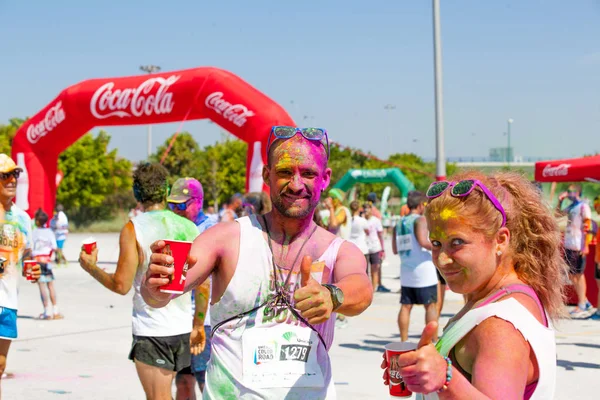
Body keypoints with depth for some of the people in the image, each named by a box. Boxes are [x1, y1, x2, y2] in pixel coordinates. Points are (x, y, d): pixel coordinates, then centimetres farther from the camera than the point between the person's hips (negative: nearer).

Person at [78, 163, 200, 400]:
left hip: (151, 329, -5)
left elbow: (121, 285, -14)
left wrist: (91, 267, 3)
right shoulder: (189, 228, 4)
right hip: (183, 328, 5)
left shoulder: (133, 229, -9)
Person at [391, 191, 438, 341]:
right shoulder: (420, 220, -8)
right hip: (423, 269, -6)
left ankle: (404, 341, 8)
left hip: (406, 271, 6)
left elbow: (395, 249, 12)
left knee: (405, 306, 7)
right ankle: (433, 341, 3)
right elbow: (423, 241, -23)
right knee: (430, 306, 2)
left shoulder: (399, 223, 12)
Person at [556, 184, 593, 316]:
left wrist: (585, 246, -19)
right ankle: (585, 302, 22)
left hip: (578, 246, -8)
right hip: (569, 245, 8)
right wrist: (560, 200, 12)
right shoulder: (571, 206, 14)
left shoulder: (583, 206, -9)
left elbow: (587, 226, -14)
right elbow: (558, 212, 28)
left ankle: (582, 306, 3)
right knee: (571, 275, 12)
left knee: (579, 275, -3)